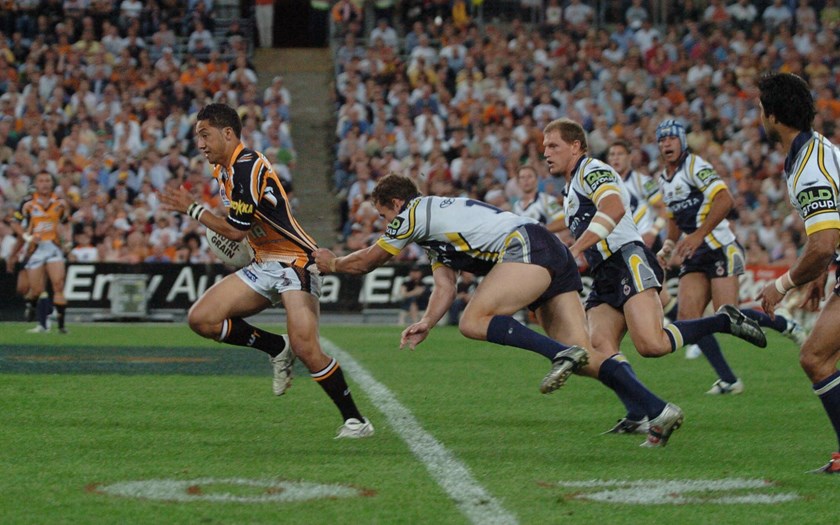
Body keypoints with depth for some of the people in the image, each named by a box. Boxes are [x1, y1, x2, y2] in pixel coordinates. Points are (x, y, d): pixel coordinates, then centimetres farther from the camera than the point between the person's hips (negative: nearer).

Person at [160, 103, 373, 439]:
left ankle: (355, 420, -10)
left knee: (305, 348, -23)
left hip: (294, 262, -9)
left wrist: (192, 209, -8)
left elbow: (236, 231, -17)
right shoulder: (223, 169, 11)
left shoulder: (248, 168, -19)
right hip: (263, 266, 9)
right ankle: (277, 348, 10)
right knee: (201, 319, -5)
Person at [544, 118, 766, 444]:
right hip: (604, 278, 10)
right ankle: (656, 413, -24)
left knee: (651, 343, -28)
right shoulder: (570, 192, 30)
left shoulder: (592, 170, -1)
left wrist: (574, 250, -29)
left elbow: (614, 209, -21)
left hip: (629, 261, -10)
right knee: (598, 350, -14)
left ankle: (724, 321, -6)